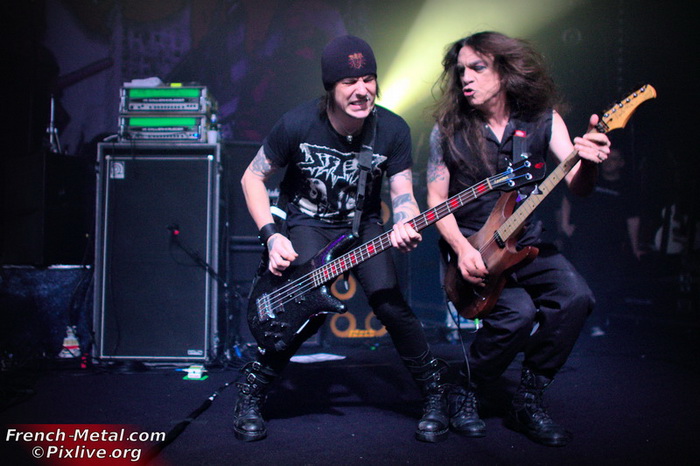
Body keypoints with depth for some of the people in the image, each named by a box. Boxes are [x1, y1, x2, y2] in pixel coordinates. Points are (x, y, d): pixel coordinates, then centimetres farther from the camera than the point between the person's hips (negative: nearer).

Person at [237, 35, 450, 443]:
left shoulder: (392, 129, -14)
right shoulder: (298, 125, -19)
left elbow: (402, 193, -12)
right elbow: (253, 178, -7)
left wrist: (404, 227, -36)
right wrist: (271, 236, -18)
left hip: (363, 223, 2)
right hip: (307, 223, -1)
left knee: (389, 301, -19)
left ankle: (436, 390, 4)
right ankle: (252, 392, 2)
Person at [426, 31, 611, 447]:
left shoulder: (542, 119, -1)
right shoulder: (449, 129, -6)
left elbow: (576, 185, -8)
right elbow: (436, 201, -4)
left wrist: (589, 162, -32)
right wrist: (462, 249, -19)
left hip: (525, 241, 3)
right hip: (469, 244, -3)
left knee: (575, 296, -22)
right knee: (518, 312, -27)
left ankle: (528, 402, -2)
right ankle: (465, 395, 0)